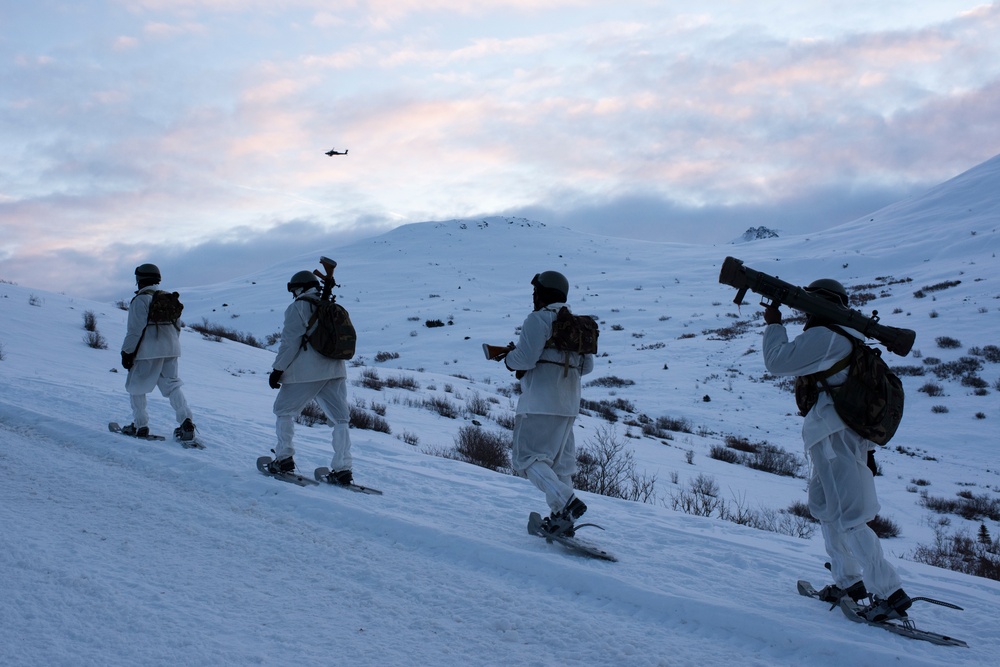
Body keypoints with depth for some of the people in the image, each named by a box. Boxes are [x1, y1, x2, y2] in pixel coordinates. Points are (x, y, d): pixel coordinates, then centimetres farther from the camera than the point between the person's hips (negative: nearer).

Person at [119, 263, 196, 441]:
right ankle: (186, 422, -10)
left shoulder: (141, 300, -9)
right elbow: (177, 326, 19)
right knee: (172, 385, 7)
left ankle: (140, 426, 11)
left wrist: (127, 352, -9)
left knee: (136, 386, 9)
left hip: (148, 351, -7)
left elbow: (135, 329, -14)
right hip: (171, 350, 7)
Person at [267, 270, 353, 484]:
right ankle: (342, 468, -2)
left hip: (305, 372, -5)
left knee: (284, 411, 13)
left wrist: (278, 369, -6)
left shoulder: (298, 307, -1)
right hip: (335, 371, 5)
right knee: (340, 418, 6)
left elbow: (290, 341, -9)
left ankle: (284, 457, 8)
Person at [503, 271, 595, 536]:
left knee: (528, 457, -6)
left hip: (541, 402, -8)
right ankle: (562, 519, 14)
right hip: (568, 404, 8)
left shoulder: (538, 319, -9)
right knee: (560, 462, 13)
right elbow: (587, 365, 15)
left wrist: (508, 358, 3)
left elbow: (526, 358, -18)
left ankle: (567, 502, -21)